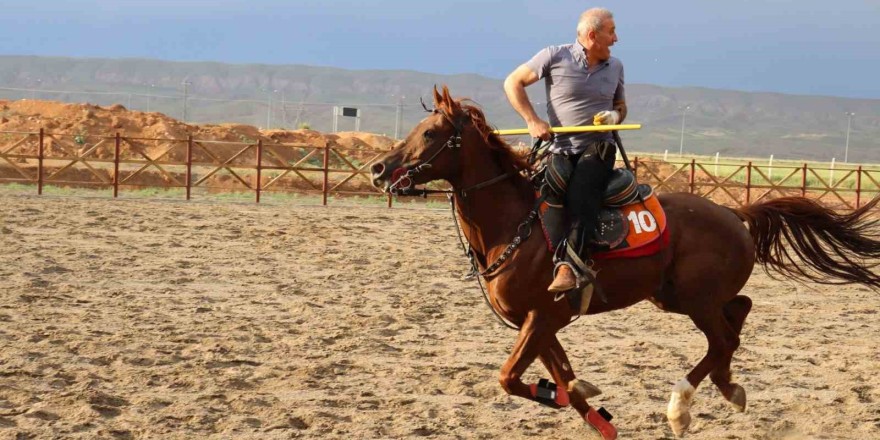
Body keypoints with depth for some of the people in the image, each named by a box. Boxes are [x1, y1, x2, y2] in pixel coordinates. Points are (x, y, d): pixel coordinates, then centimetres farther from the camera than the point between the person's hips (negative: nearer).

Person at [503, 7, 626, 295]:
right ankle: (579, 265, -25)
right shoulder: (555, 56, -2)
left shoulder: (615, 67, 11)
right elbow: (513, 82, 2)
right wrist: (533, 121, -8)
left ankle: (570, 265, -42)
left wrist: (615, 116, 0)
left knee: (581, 195, -29)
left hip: (598, 147, -1)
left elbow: (620, 106, 26)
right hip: (562, 149, 1)